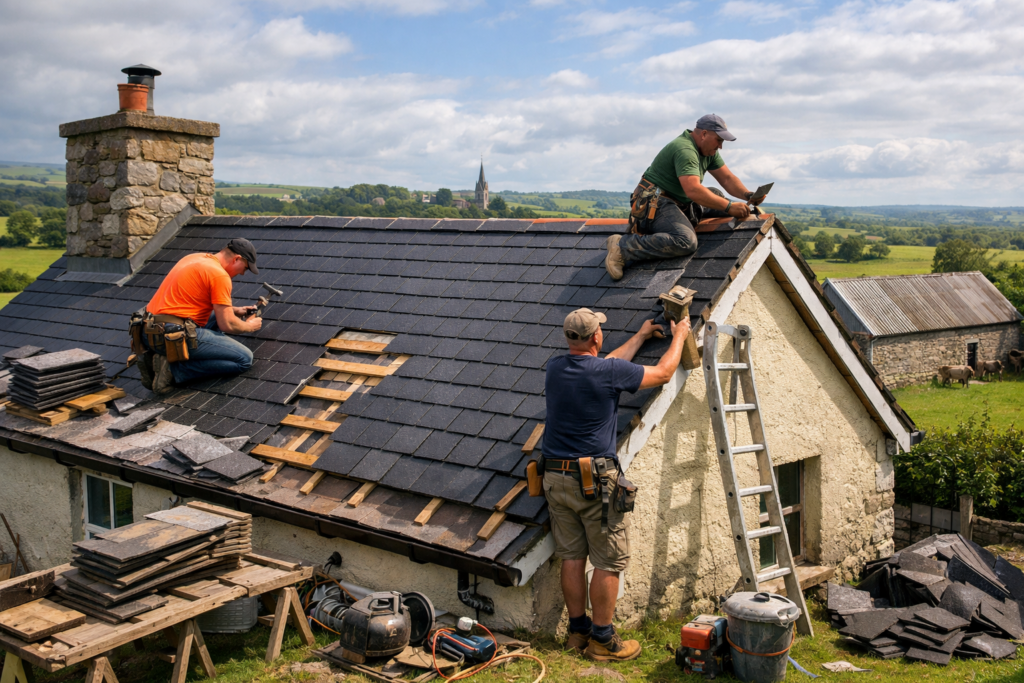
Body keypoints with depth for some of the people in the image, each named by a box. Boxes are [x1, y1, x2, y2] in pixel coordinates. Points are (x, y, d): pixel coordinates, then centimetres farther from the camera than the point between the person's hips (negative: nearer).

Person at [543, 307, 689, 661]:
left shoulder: (555, 367, 3)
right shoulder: (609, 372, -15)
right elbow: (663, 373, 0)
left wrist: (641, 336, 32)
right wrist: (679, 336, 18)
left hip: (556, 478, 7)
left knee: (572, 557, 13)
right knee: (609, 562, 5)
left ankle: (578, 631, 23)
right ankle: (602, 639, 12)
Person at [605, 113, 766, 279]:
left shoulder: (708, 151, 12)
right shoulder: (685, 150, -20)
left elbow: (727, 178, 11)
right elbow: (693, 190, -31)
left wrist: (748, 195, -7)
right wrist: (729, 206, -28)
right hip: (656, 202, -10)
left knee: (716, 196, 16)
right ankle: (622, 246, -28)